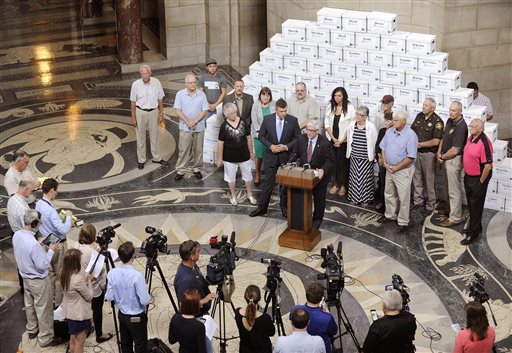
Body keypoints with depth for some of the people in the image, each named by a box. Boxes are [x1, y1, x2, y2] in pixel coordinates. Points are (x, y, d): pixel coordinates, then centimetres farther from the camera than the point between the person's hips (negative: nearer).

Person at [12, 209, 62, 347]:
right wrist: (51, 250, -16)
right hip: (39, 281, -8)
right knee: (43, 310, 9)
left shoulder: (16, 235, -10)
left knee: (29, 305, 26)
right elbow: (42, 266, -26)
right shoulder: (33, 244, -36)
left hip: (25, 278, 8)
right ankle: (45, 338, 23)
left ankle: (32, 330, 45)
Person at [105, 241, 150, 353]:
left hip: (122, 314, 5)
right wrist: (147, 296, -3)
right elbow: (145, 301, -24)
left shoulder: (112, 273, -11)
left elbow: (109, 297, -5)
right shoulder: (137, 276, -27)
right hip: (137, 318, -5)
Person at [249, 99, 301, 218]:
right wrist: (270, 146, -14)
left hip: (286, 156, 0)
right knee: (268, 182, 6)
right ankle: (262, 207, 15)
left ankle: (284, 206, 30)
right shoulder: (267, 119, -8)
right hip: (271, 156, 0)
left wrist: (286, 147, -16)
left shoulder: (293, 120, -10)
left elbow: (298, 138, -4)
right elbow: (261, 136, 1)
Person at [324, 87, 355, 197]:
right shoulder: (330, 107, 3)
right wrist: (333, 138, -5)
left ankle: (343, 185, 14)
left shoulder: (350, 108, -9)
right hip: (331, 139, 3)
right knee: (333, 161, 5)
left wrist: (341, 140, -10)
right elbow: (327, 123, 4)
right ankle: (336, 184, 18)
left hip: (344, 140, -3)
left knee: (343, 162, 2)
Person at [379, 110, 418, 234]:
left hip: (403, 171, -7)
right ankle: (390, 216, 35)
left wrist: (396, 168, -16)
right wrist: (385, 163, -2)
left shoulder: (410, 135, -18)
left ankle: (403, 222, 11)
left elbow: (411, 157, -20)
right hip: (389, 169, 7)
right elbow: (383, 148, 11)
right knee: (389, 194, 19)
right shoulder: (389, 132, 2)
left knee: (403, 198, 1)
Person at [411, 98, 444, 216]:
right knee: (416, 177, 14)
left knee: (429, 180, 2)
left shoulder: (437, 121, -14)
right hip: (416, 152, 6)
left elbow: (436, 141, -19)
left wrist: (420, 144, -16)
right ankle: (418, 201, 28)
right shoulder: (419, 116, 5)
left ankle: (430, 205, 12)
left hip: (428, 153, -6)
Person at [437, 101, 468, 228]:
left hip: (454, 160, -9)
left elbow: (454, 151, -25)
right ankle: (452, 208, 39)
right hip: (446, 159, 9)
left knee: (454, 190, 0)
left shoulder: (461, 127, -24)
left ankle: (455, 217, 8)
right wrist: (439, 152, -1)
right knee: (451, 187, 23)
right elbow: (444, 137, 13)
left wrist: (442, 157, -10)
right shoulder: (450, 121, 3)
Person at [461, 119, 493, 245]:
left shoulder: (484, 143, -25)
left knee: (476, 206, 2)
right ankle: (475, 227, 37)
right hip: (468, 177, 9)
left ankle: (473, 233, 12)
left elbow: (488, 166, -24)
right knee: (470, 204, 20)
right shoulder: (471, 138, 3)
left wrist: (481, 182, -17)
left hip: (478, 178, -9)